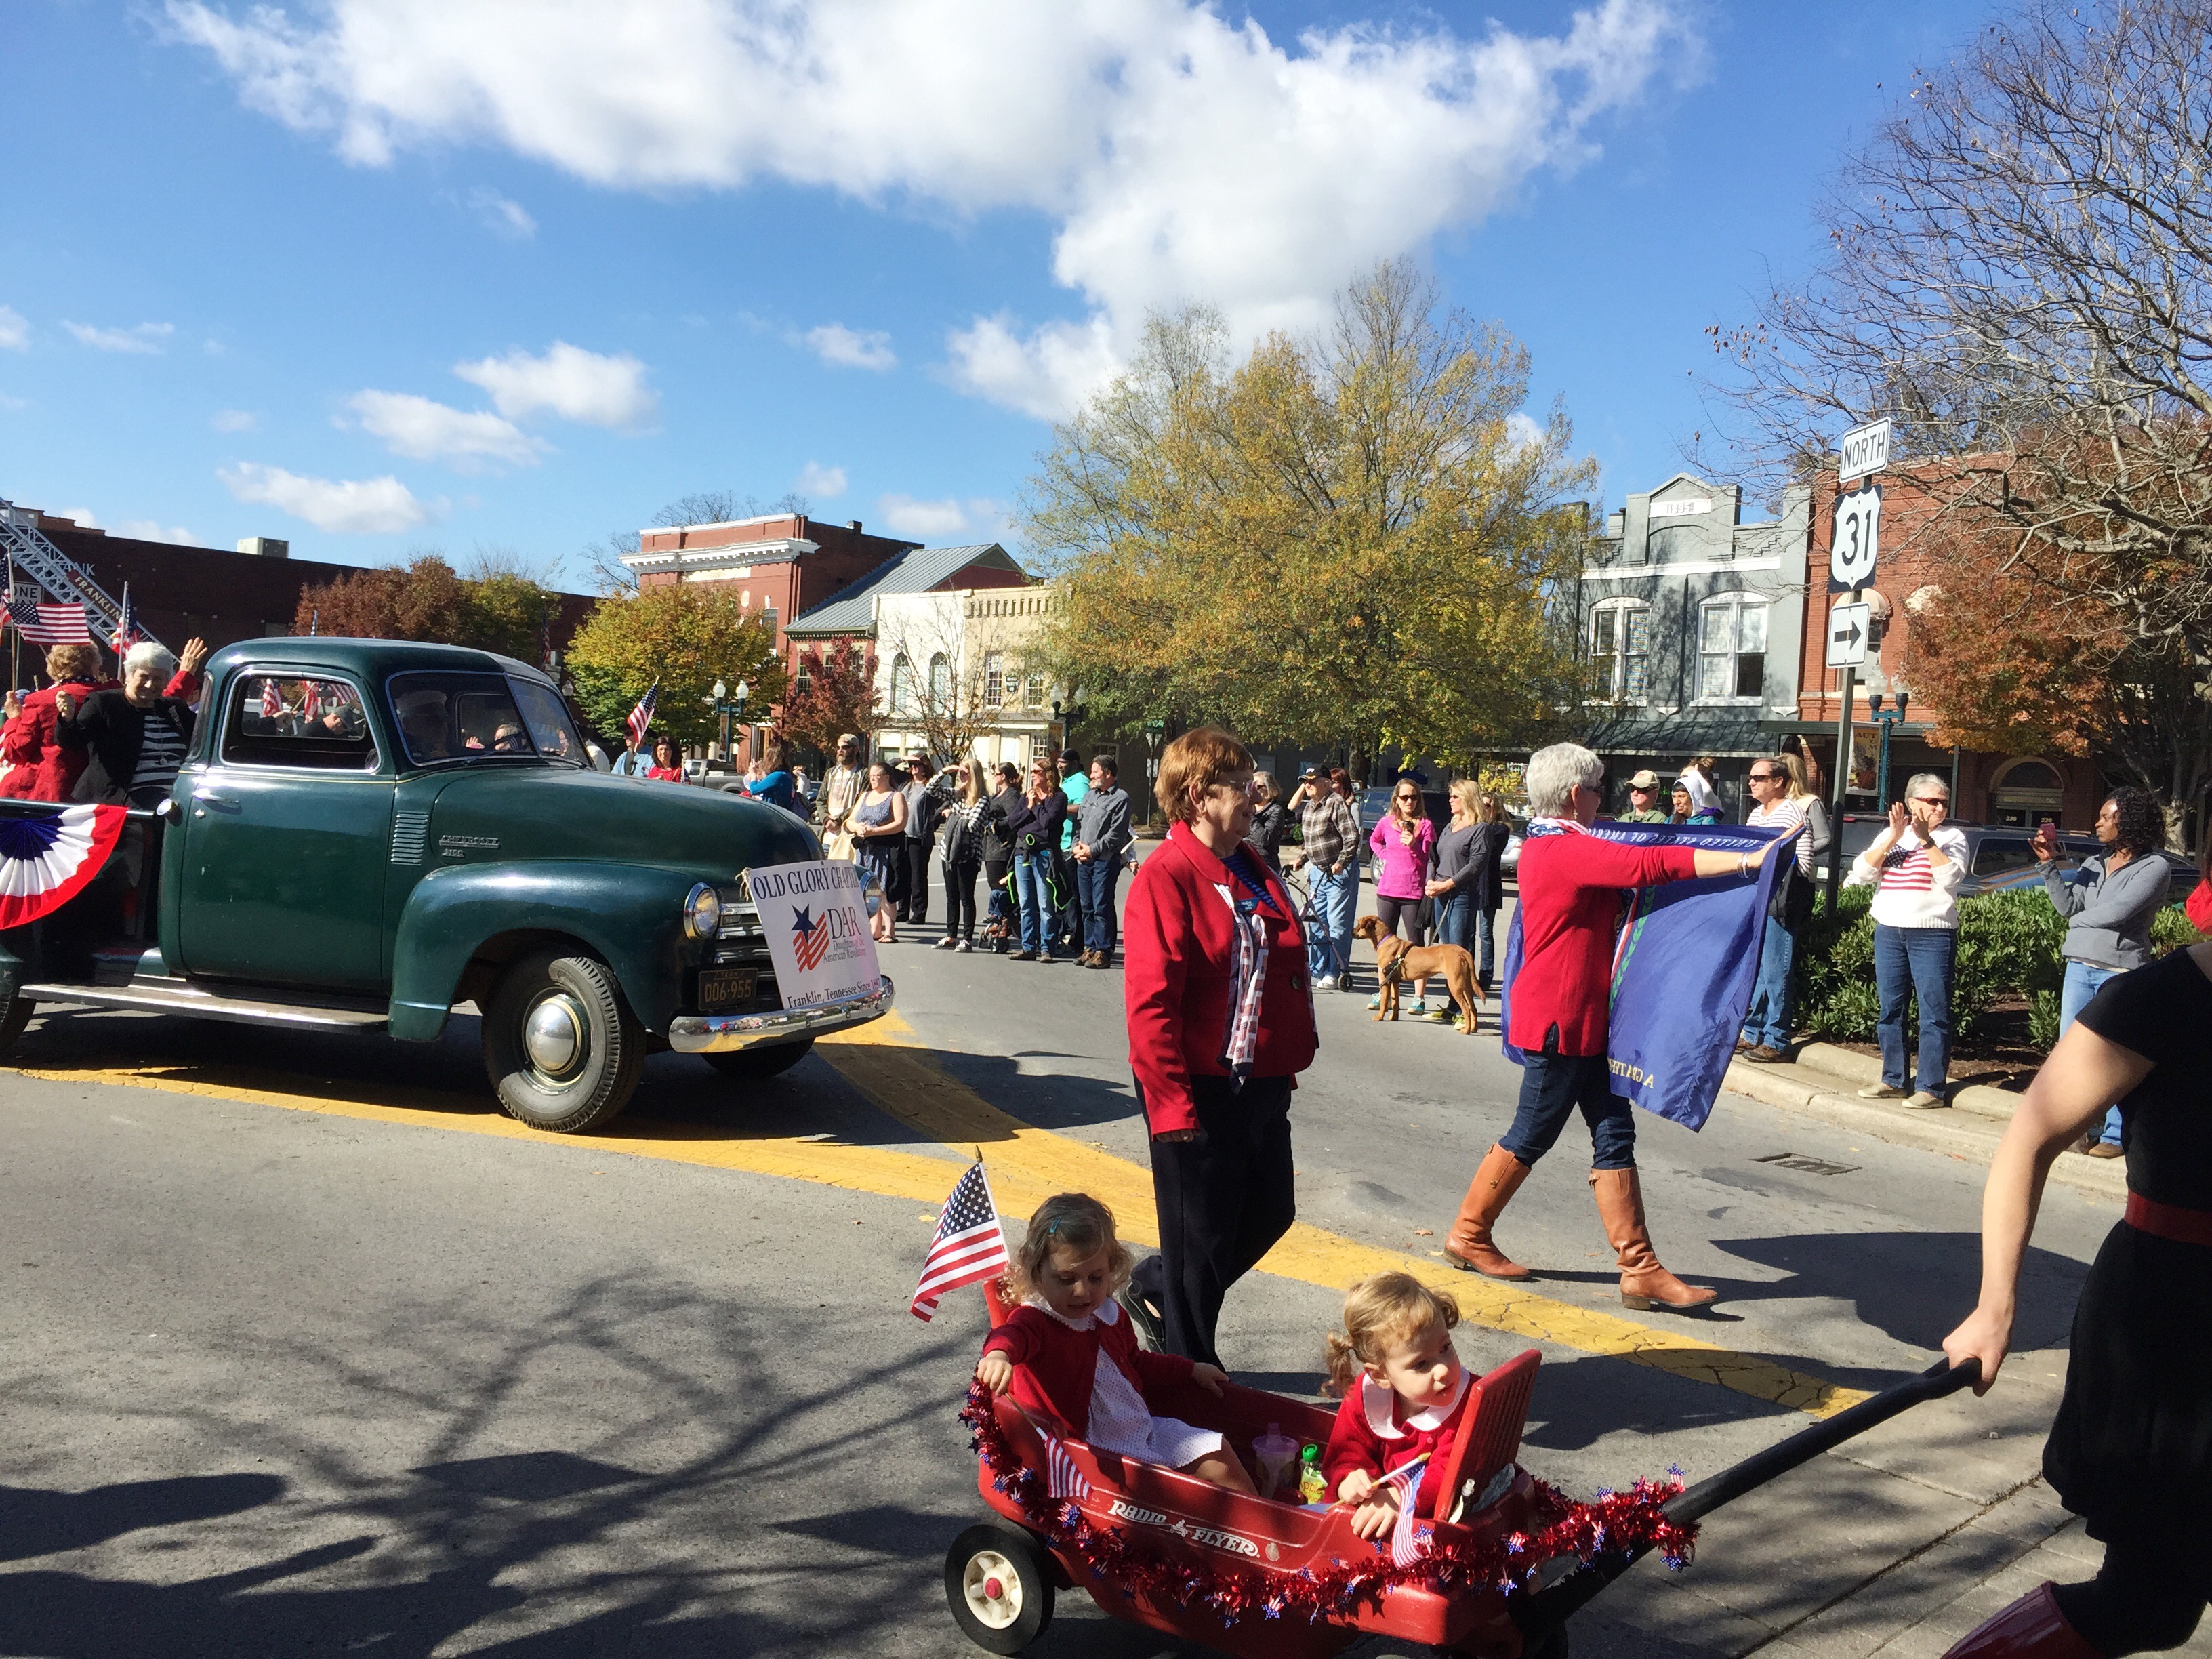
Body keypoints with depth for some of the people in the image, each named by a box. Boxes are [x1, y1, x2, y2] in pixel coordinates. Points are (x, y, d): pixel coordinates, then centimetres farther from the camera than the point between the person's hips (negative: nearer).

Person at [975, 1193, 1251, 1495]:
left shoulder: (1109, 1314, 6)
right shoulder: (1035, 1320, -18)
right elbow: (1011, 1335, -45)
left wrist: (1191, 1370, 29)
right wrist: (998, 1354, -68)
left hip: (1144, 1427, 8)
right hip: (1092, 1450, -8)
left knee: (1217, 1452, 3)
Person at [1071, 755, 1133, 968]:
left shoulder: (1121, 798, -6)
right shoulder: (1089, 795, 19)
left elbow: (1116, 835, -12)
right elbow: (1078, 822, 19)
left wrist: (1092, 850, -13)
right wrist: (1077, 846, 2)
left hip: (1105, 860, -7)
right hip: (1083, 860, 7)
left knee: (1102, 908, -7)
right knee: (1087, 907, 10)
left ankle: (1103, 952, -3)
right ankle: (1090, 948, 18)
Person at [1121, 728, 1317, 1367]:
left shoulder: (1254, 873, 9)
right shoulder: (1165, 878, -16)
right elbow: (1150, 1003, -20)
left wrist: (1287, 1060, 11)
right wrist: (1171, 1105, -21)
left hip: (1261, 1085, 8)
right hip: (1198, 1091, -8)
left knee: (1271, 1212, 19)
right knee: (1200, 1236, 6)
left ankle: (1157, 1290, 40)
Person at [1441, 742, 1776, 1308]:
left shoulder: (1545, 847, 13)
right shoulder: (1567, 850, -19)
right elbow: (1652, 865, -26)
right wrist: (1747, 861, -25)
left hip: (1583, 1021, 10)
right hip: (1560, 1021, -10)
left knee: (1614, 1135, 7)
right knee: (1531, 1135, 4)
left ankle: (1640, 1269, 10)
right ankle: (1468, 1235, 21)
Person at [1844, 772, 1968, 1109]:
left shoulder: (1952, 838, 4)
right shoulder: (1889, 835, 13)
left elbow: (1950, 879, -12)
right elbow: (1861, 872, 0)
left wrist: (1926, 839, -14)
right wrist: (1893, 838, -8)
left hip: (1933, 934, -4)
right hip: (1888, 930, 4)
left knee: (1933, 1012, -5)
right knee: (1890, 1008, 9)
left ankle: (1931, 1087, -2)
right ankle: (1893, 1080, 19)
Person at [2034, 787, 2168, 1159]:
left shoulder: (2152, 867, -6)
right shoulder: (2093, 864, 13)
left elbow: (2117, 912, -16)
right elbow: (2067, 905, 3)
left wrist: (2080, 920, 1)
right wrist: (2050, 863, -4)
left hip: (2120, 972, -6)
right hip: (2079, 967, 6)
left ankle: (2115, 1135, 6)